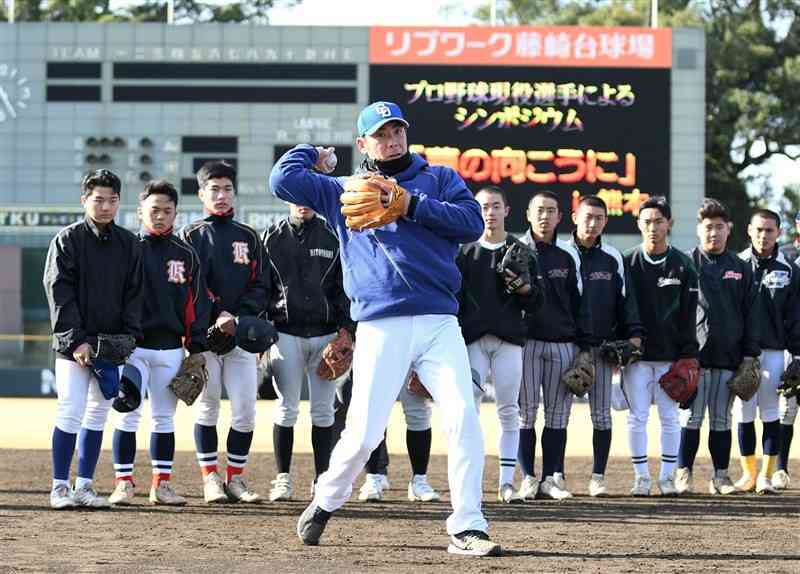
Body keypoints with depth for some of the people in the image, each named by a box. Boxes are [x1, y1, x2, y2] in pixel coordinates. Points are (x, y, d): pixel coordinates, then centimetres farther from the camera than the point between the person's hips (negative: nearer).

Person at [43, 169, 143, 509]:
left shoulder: (128, 244, 10)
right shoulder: (67, 240, -2)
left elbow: (133, 295, 10)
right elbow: (60, 294, -7)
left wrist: (129, 338, -3)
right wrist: (75, 340, -16)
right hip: (74, 344, -4)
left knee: (98, 414, 7)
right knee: (71, 411, -8)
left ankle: (84, 485, 13)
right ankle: (60, 487, -3)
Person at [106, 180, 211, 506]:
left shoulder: (185, 255, 10)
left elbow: (197, 303, 11)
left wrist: (197, 347, 5)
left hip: (170, 348, 3)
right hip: (132, 347, -3)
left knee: (164, 417, 7)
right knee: (128, 416, -5)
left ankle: (161, 485, 13)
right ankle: (124, 483, 0)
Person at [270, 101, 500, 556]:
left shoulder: (439, 179, 15)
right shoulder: (344, 192, 15)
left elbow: (472, 223, -1)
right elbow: (283, 179, 8)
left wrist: (411, 205, -7)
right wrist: (315, 154, 25)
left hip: (439, 323, 0)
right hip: (381, 329, 0)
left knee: (464, 417, -15)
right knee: (363, 434, -4)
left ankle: (467, 528, -10)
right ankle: (326, 502, 23)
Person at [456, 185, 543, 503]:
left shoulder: (521, 253, 11)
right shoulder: (465, 253, 10)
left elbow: (536, 302, 10)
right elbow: (453, 299, 7)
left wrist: (522, 286, -10)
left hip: (509, 338, 1)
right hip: (473, 339, -1)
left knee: (509, 410, 0)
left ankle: (507, 482, 4)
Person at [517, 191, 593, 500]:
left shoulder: (568, 257, 13)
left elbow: (579, 303, 14)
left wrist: (584, 346, 8)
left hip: (562, 344, 3)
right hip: (526, 341, -3)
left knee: (558, 414, 2)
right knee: (525, 411, -3)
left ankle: (553, 477, 6)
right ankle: (528, 478, 1)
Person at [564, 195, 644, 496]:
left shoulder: (613, 259, 10)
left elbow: (625, 298, 13)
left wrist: (633, 334, 2)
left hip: (601, 345, 2)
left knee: (602, 414, 0)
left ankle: (598, 477, 6)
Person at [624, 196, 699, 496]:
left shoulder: (683, 265, 4)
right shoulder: (627, 263, 4)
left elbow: (688, 314, 2)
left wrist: (688, 356, -4)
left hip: (671, 355, 0)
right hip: (637, 355, 0)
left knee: (670, 417, 3)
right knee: (637, 417, 0)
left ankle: (668, 477, 11)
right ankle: (641, 477, 7)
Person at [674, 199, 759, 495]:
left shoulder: (741, 269, 12)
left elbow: (750, 315, 13)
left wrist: (749, 355, 6)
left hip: (729, 359, 3)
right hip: (694, 357, -3)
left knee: (721, 420, 7)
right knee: (691, 418, -3)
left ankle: (721, 476, 12)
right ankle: (683, 474, 3)